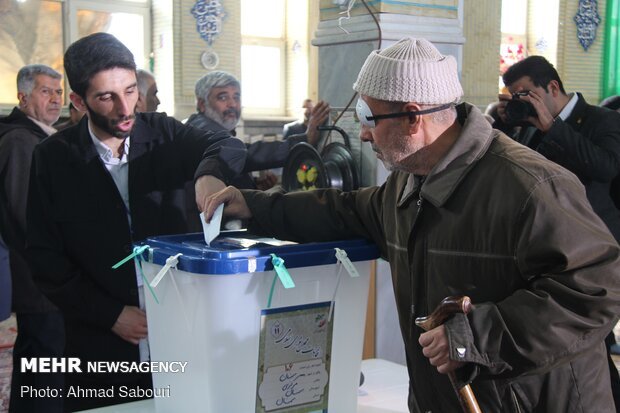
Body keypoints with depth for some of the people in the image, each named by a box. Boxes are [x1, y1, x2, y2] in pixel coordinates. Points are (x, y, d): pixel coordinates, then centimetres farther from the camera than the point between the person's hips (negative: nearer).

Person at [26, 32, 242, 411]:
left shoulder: (162, 134, 1)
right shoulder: (53, 159, -3)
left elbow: (228, 146, -11)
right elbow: (45, 257, -3)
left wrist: (210, 172, -34)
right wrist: (111, 314, -10)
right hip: (101, 346, -1)